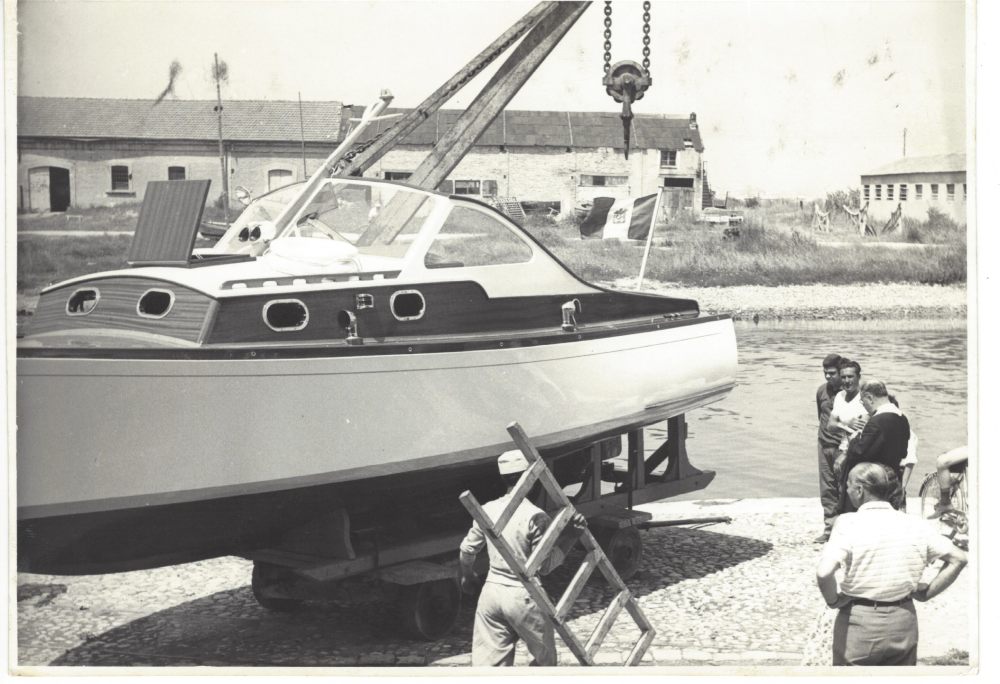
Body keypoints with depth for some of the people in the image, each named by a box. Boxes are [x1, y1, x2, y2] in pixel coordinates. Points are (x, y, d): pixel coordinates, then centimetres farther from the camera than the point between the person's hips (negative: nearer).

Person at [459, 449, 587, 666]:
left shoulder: (488, 510, 1)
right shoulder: (535, 516, -16)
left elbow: (467, 550, 11)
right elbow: (545, 565, -13)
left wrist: (467, 576, 30)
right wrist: (569, 538, -9)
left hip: (491, 592, 5)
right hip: (523, 597, -5)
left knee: (488, 662, 7)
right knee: (545, 659, 18)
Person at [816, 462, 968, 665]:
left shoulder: (848, 524, -13)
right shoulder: (915, 525, 0)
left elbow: (824, 572, -26)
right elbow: (959, 558, -1)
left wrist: (833, 600, -8)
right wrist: (927, 592, 5)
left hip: (858, 621, -3)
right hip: (903, 619, 4)